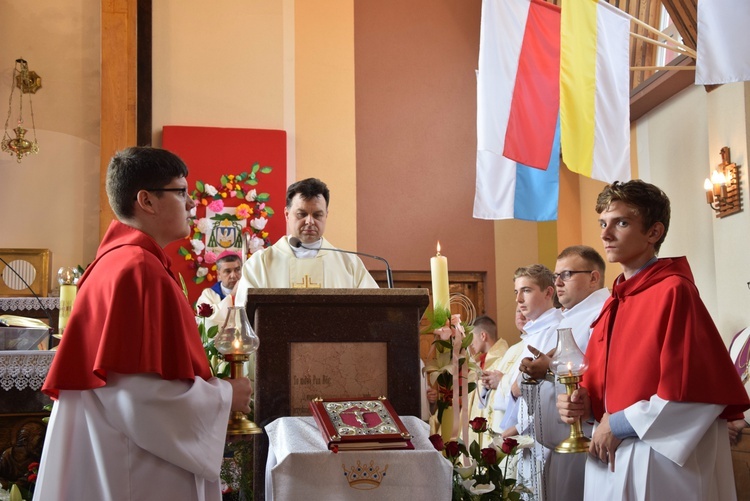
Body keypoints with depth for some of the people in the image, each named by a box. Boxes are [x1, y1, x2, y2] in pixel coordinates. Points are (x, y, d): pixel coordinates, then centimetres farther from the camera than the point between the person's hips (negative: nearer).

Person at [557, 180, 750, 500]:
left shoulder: (673, 291, -14)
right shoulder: (614, 303, 11)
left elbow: (699, 389, -20)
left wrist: (621, 424, -14)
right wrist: (584, 403, -2)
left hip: (662, 462, -8)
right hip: (610, 458, 8)